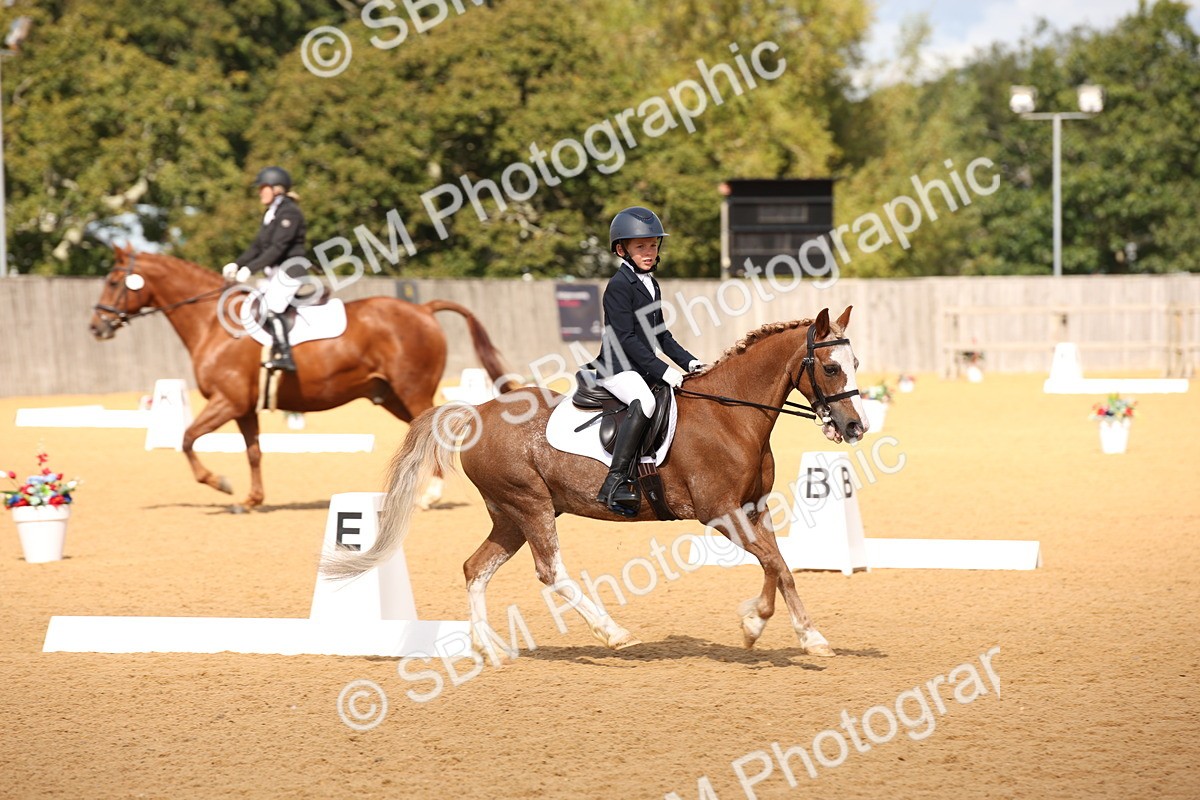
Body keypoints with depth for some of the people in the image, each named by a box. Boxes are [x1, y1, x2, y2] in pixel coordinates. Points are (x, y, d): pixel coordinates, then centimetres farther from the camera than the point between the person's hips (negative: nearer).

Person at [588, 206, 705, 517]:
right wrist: (662, 370, -21)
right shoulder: (619, 286, -11)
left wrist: (688, 361, 10)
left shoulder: (651, 286, 18)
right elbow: (626, 338, -17)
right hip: (618, 366, -10)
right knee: (644, 402, -36)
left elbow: (660, 334, 23)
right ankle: (615, 483, -40)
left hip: (645, 367, 10)